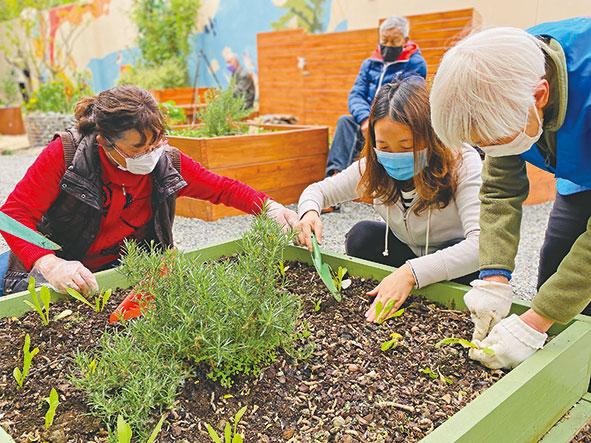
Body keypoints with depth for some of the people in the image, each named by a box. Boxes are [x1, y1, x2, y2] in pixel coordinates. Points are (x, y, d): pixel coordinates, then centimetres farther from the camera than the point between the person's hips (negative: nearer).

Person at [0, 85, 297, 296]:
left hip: (118, 268, 2)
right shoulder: (66, 154, -22)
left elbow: (223, 188, 0)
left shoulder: (169, 164, -13)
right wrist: (50, 264, -40)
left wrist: (271, 208, -17)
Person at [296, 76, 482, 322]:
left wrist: (412, 273, -55)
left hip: (452, 263, -2)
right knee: (361, 236, -24)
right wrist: (310, 212, -31)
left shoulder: (462, 163, -31)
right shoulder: (375, 166, -18)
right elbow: (319, 190, -5)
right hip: (407, 255, 3)